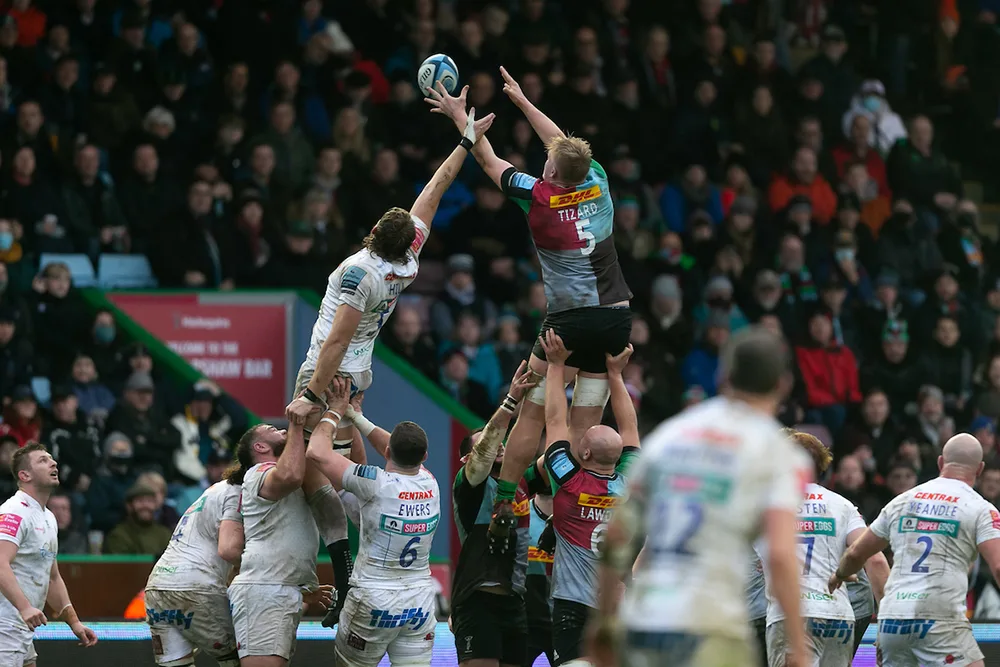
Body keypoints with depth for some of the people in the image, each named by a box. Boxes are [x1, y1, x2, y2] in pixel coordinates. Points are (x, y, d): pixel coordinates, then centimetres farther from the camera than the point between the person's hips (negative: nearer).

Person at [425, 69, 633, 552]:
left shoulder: (539, 196, -5)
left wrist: (460, 116, 25)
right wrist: (521, 99, 37)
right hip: (617, 318, 4)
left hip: (570, 321, -4)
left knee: (531, 414, 2)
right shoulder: (597, 183, 6)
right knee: (585, 429, 4)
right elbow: (564, 143, 25)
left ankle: (504, 506, 0)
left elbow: (489, 160, 11)